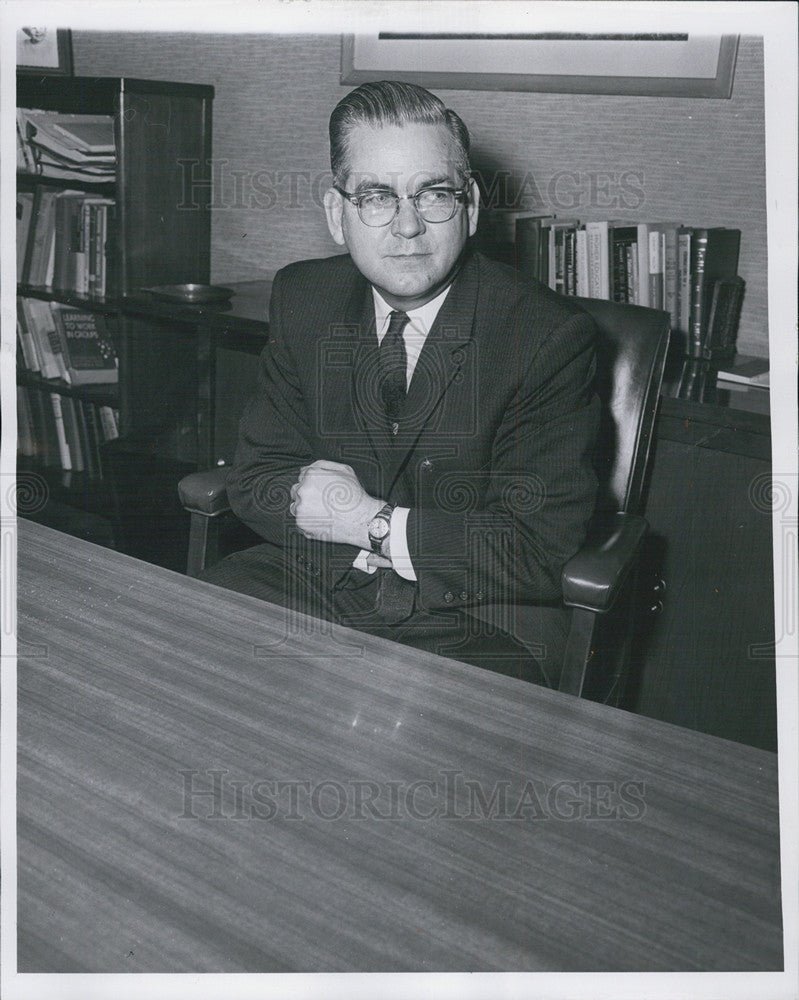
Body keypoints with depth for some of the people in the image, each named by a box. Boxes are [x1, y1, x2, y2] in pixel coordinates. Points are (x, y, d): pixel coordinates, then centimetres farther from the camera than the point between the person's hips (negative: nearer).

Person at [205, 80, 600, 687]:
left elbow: (538, 550, -15)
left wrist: (374, 524, -18)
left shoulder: (550, 335, -12)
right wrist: (306, 494, -16)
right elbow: (254, 476, 6)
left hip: (471, 623, -4)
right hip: (311, 590, 5)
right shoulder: (303, 300, 3)